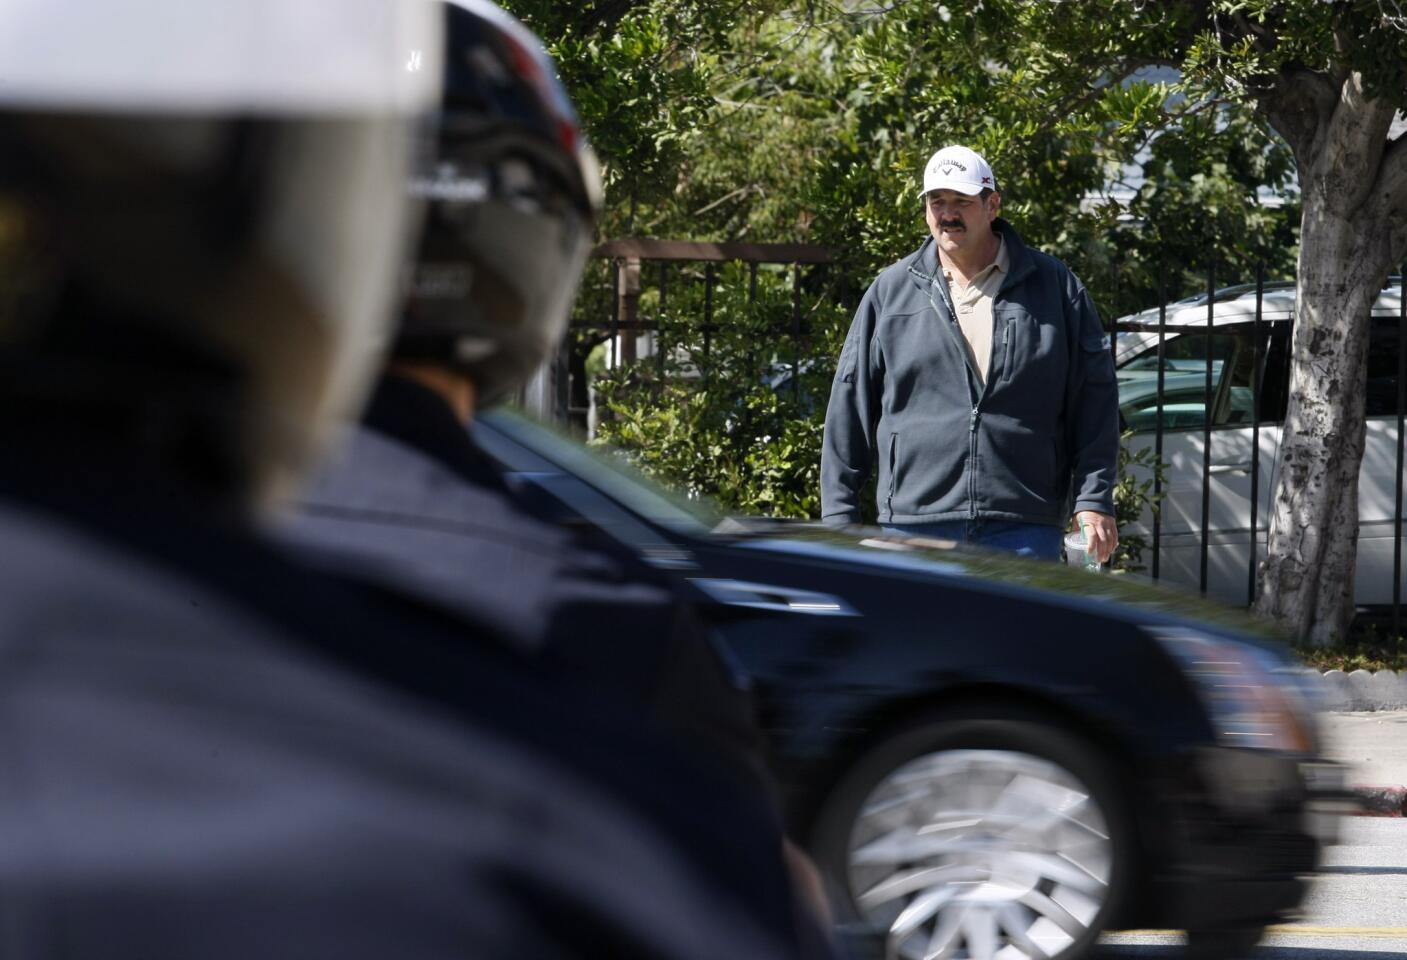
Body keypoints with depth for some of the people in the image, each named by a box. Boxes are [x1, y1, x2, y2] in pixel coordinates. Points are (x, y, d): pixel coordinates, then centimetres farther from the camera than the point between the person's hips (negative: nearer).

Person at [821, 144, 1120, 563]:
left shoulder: (1055, 287, 8)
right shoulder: (890, 292, 10)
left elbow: (1094, 400, 7)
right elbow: (849, 409, 11)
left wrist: (1093, 500, -2)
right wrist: (839, 514, 6)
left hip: (1024, 529, -1)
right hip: (914, 522, 1)